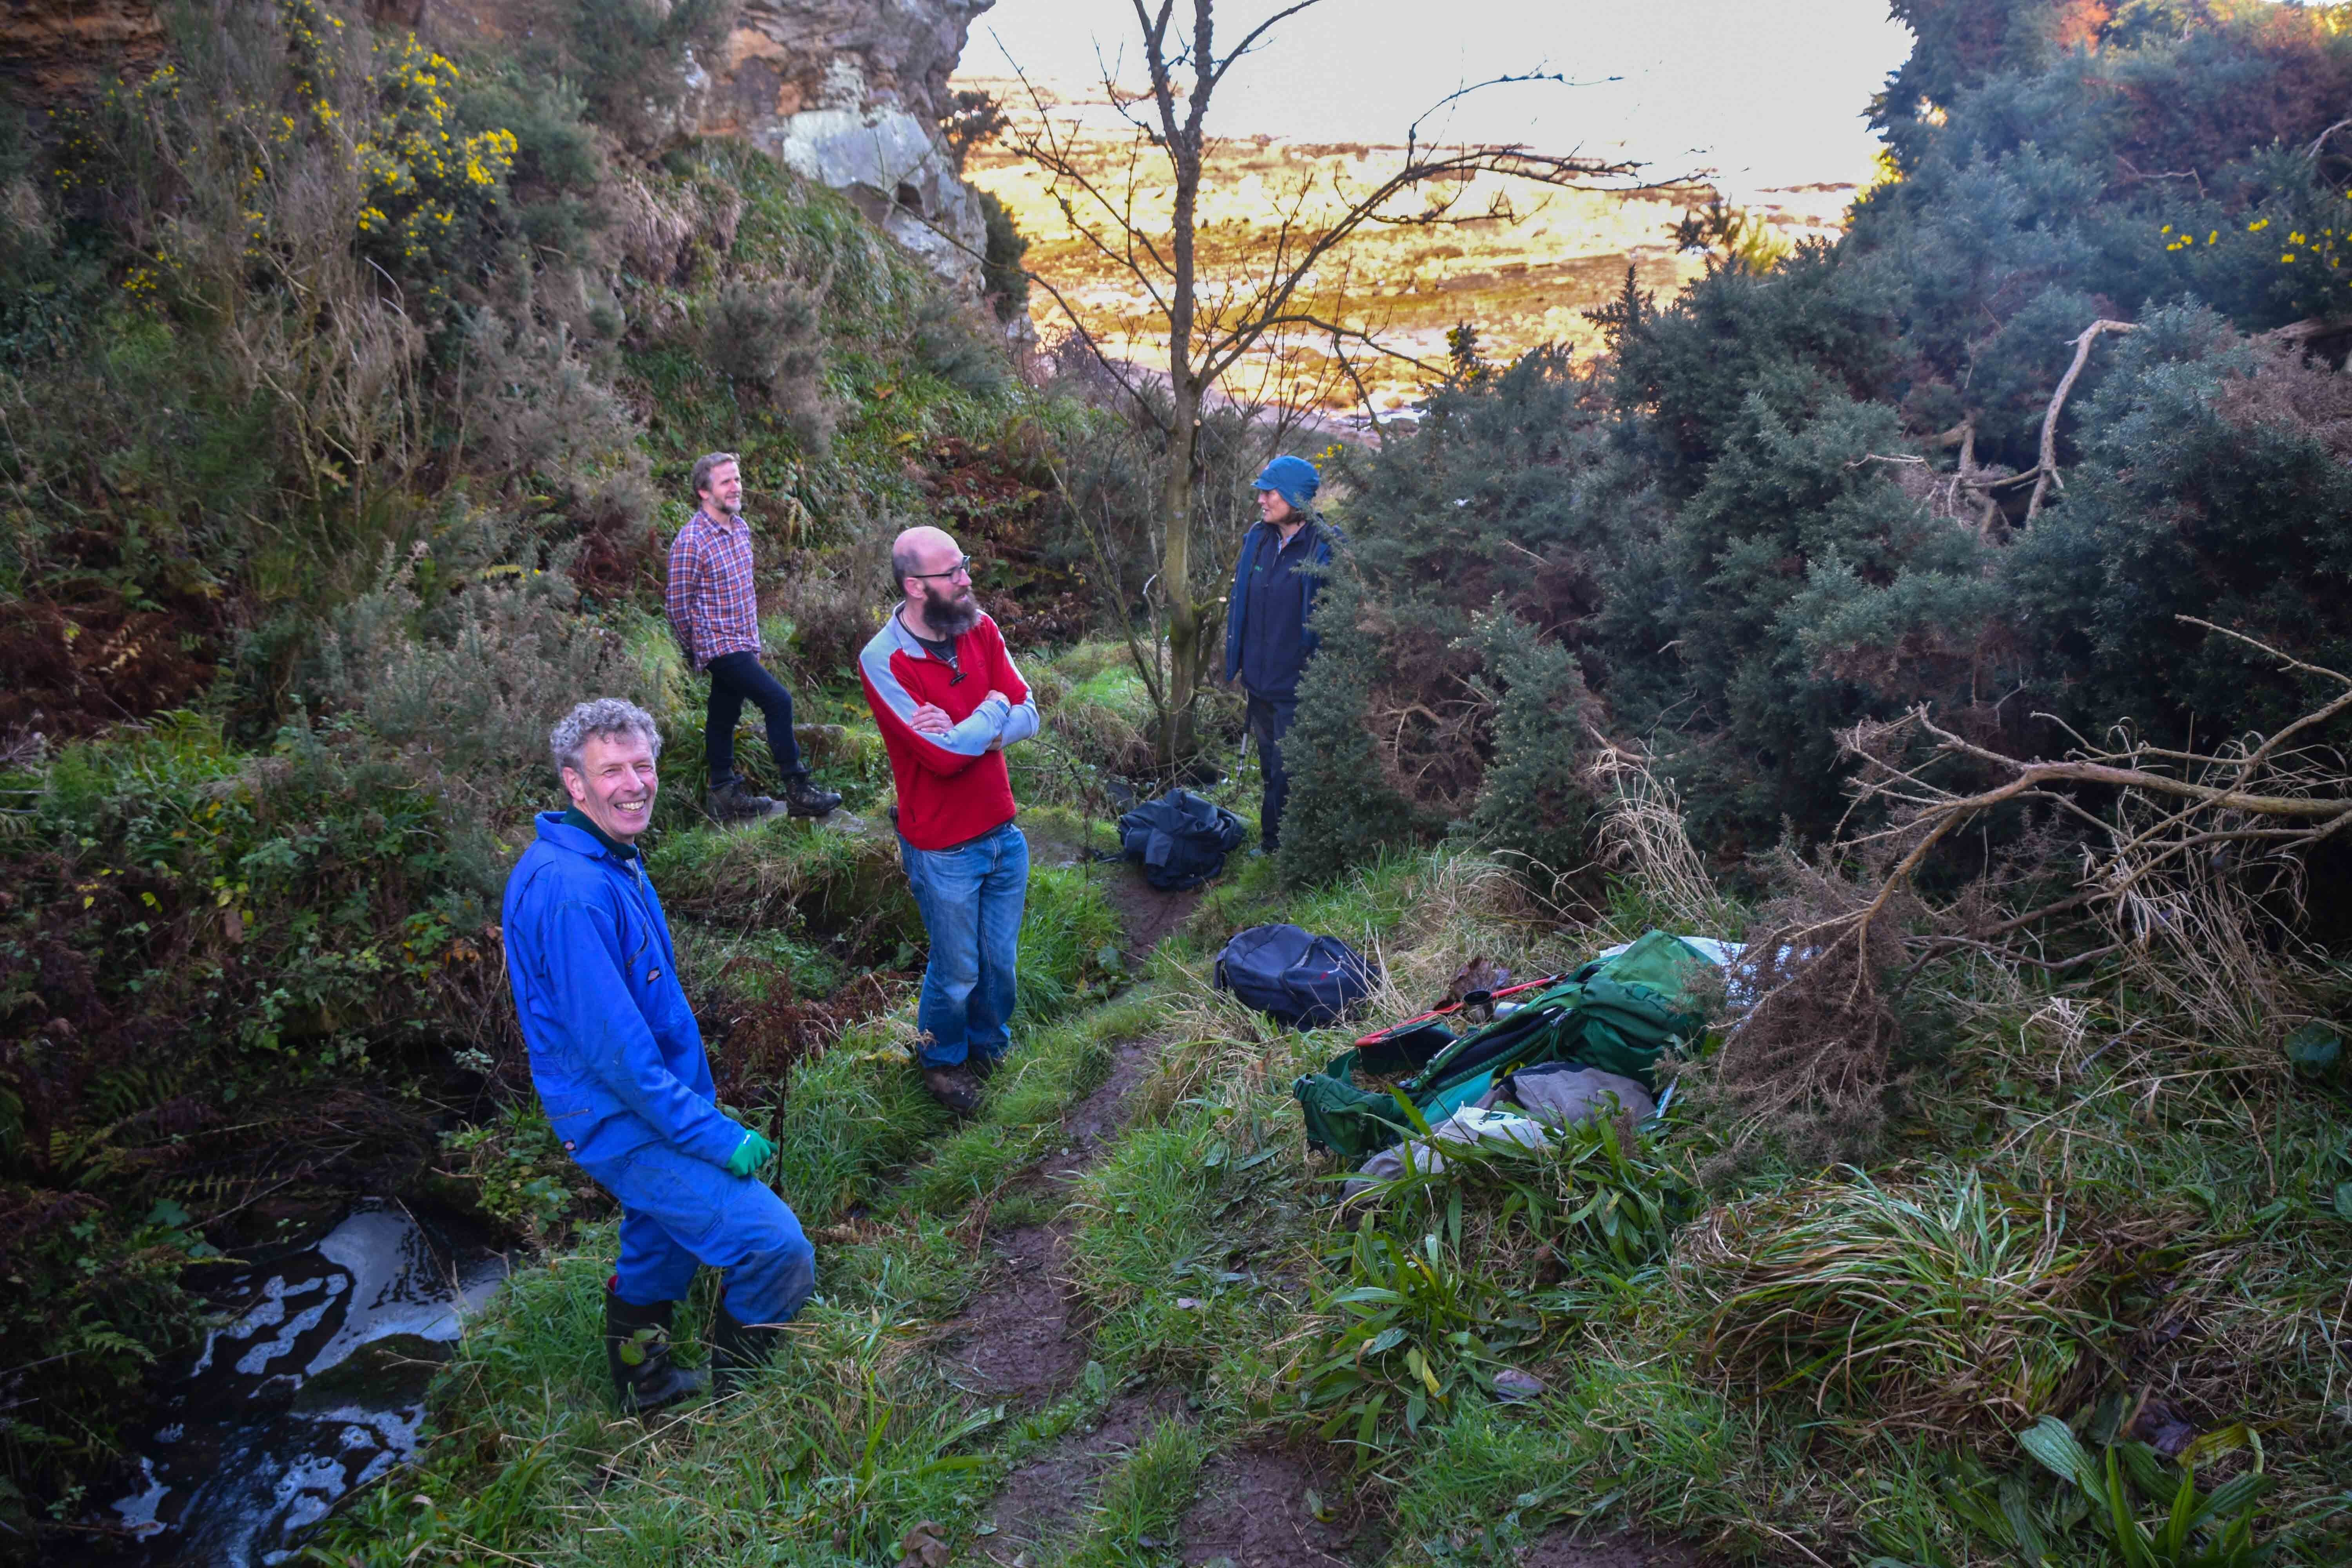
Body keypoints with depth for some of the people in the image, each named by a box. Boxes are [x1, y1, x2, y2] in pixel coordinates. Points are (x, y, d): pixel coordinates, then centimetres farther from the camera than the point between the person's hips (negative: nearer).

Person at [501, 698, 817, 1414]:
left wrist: (698, 1105, 19)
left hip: (653, 1098, 11)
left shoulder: (612, 857, 7)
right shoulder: (574, 894, -27)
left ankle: (644, 1383, 49)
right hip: (626, 1122, -11)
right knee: (778, 1250, -15)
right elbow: (612, 1049, -27)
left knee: (660, 1244, 28)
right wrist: (716, 1136, -22)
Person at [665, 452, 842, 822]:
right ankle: (798, 792, -7)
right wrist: (694, 653, -1)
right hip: (720, 647, -8)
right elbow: (678, 604, -11)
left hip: (743, 644, 8)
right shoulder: (690, 542, -18)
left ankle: (725, 795, 24)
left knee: (725, 716, 15)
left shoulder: (741, 527, 7)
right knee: (779, 701, -14)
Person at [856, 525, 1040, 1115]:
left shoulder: (980, 629, -3)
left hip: (1004, 832, 5)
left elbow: (1027, 716, -8)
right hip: (944, 850, -5)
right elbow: (945, 754, -27)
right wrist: (994, 710, -12)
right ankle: (944, 1060, 41)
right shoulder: (882, 661, -21)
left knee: (1000, 961, 20)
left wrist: (967, 734, -24)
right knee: (957, 972, 13)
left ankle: (990, 1049, 46)